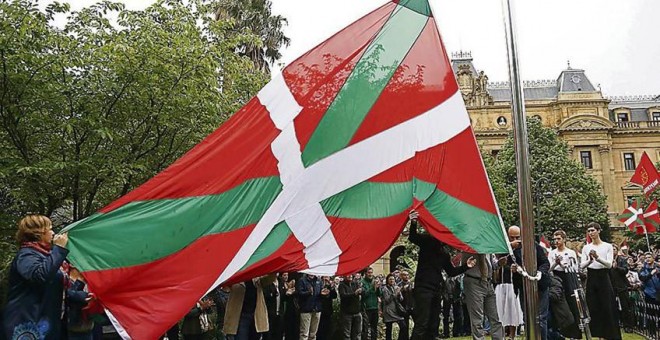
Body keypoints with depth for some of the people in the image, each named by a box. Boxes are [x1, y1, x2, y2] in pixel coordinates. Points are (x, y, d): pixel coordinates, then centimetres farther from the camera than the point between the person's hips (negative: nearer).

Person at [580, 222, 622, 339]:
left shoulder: (607, 246, 0)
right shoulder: (586, 247, 7)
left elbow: (609, 264, -10)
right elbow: (582, 266, 0)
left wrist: (597, 257, -26)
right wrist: (590, 260, -21)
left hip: (603, 277, -2)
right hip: (591, 278, 3)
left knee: (607, 307, -2)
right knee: (593, 307, 4)